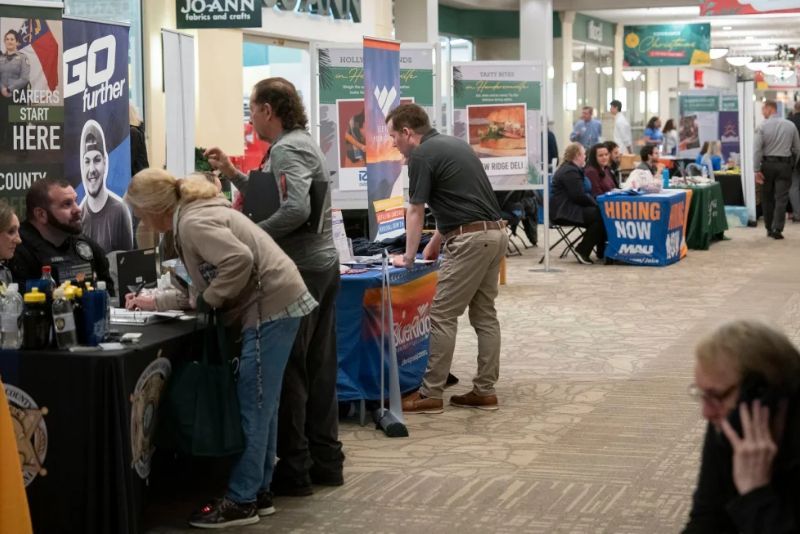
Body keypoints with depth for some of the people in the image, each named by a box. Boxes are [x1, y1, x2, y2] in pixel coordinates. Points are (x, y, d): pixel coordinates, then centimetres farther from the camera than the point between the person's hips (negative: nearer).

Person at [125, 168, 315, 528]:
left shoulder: (193, 223, -15)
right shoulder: (195, 214, 16)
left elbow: (239, 261, -28)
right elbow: (205, 283, 21)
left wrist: (208, 300, -15)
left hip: (271, 307, -11)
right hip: (277, 304, 11)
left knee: (253, 407, -5)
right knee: (261, 405, 14)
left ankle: (241, 501, 1)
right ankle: (258, 492, 21)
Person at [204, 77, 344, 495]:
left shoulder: (287, 150, -14)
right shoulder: (302, 143, 18)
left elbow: (295, 210, -27)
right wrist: (232, 174, 19)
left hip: (299, 270, -10)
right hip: (322, 262, 10)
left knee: (288, 369, -4)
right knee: (319, 366, 13)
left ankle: (294, 469, 1)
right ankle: (325, 460, 19)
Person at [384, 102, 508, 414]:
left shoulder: (421, 155, -7)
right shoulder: (452, 144, 19)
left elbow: (416, 212, -2)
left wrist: (408, 258, 7)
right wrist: (434, 245, 28)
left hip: (471, 239, -9)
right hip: (495, 233, 9)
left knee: (443, 316, -3)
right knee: (484, 314, 12)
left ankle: (431, 395, 0)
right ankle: (485, 391, 15)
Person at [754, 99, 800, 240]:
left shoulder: (763, 127, -7)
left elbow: (757, 149, -11)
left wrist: (757, 170, -9)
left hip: (768, 164, -1)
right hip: (785, 164, 1)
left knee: (767, 198, 12)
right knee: (781, 198, -1)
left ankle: (769, 228, 17)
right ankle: (777, 229, -10)